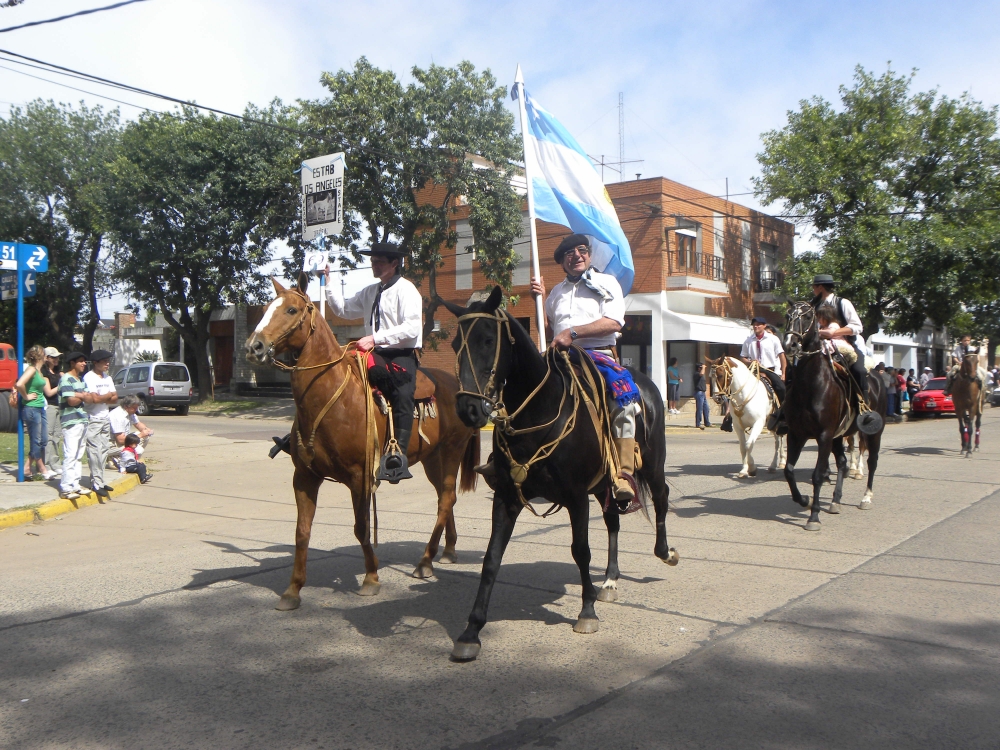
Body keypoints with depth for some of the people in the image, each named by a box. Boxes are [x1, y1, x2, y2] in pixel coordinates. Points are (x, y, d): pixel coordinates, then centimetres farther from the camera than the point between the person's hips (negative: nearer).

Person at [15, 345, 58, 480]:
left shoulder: (39, 371, 14)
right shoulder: (31, 369, -13)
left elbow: (49, 392, 19)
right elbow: (19, 384, -31)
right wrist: (26, 396, -17)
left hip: (40, 408, 10)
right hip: (31, 409, -10)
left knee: (42, 440, 12)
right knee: (36, 441, 1)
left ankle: (27, 468, 19)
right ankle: (43, 470, 10)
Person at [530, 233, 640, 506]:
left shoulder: (607, 283, 12)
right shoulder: (557, 292, 26)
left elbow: (613, 322, -5)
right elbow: (548, 332, 24)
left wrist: (573, 333, -14)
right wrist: (539, 299, 13)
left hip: (599, 355, -5)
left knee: (624, 399, -32)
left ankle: (624, 480, -34)